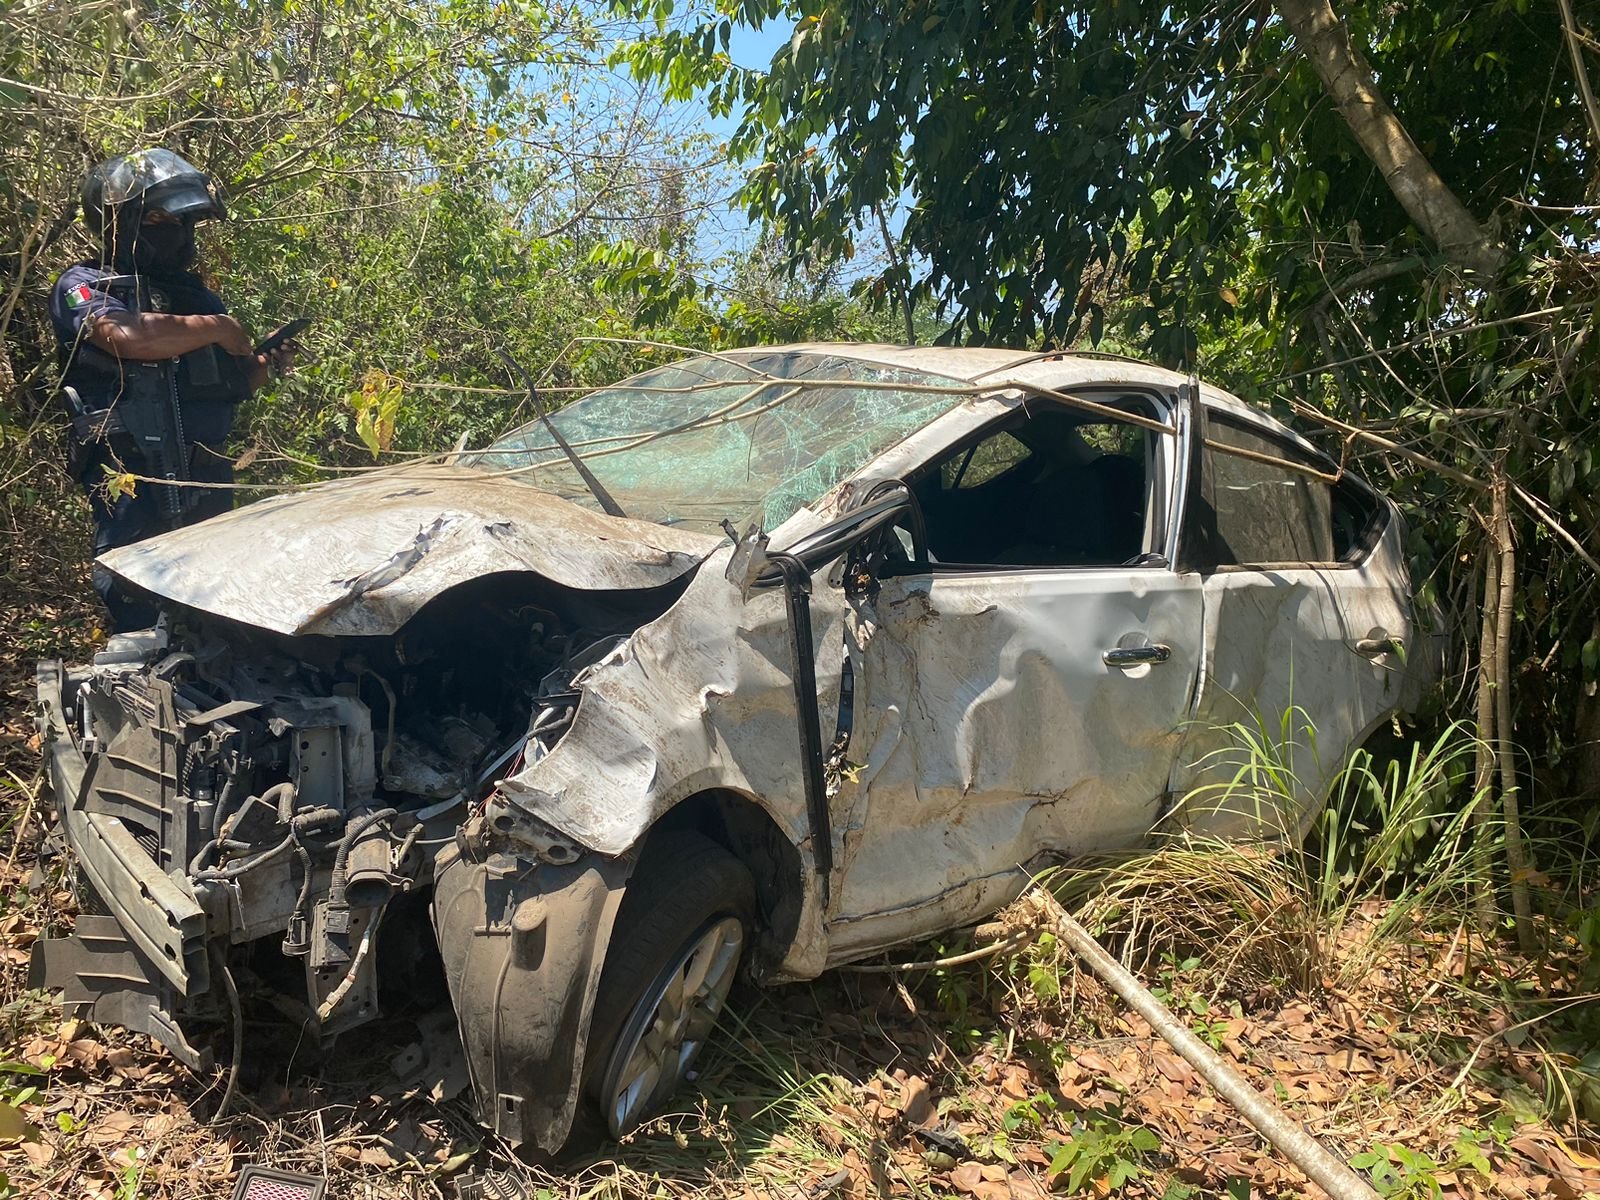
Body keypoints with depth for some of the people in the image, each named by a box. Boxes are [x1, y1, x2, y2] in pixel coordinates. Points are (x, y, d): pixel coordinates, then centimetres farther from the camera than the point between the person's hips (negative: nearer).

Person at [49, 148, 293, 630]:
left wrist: (263, 363, 2)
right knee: (141, 622, -4)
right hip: (133, 482, -6)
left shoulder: (196, 294, 18)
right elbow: (130, 337, -22)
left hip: (208, 480, 6)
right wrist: (215, 328, -10)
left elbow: (229, 386, 24)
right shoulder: (83, 285, 0)